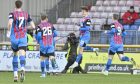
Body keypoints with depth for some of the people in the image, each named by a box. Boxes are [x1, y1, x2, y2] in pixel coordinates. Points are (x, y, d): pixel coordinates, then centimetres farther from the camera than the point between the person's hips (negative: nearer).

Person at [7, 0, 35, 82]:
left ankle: (15, 74, 18)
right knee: (22, 55, -14)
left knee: (15, 55, 19)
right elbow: (33, 25, 8)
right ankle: (22, 69, -44)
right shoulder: (26, 14, 8)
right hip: (23, 38, 0)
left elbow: (10, 22, -21)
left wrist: (8, 31, -7)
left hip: (14, 38, 0)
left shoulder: (12, 14, -1)